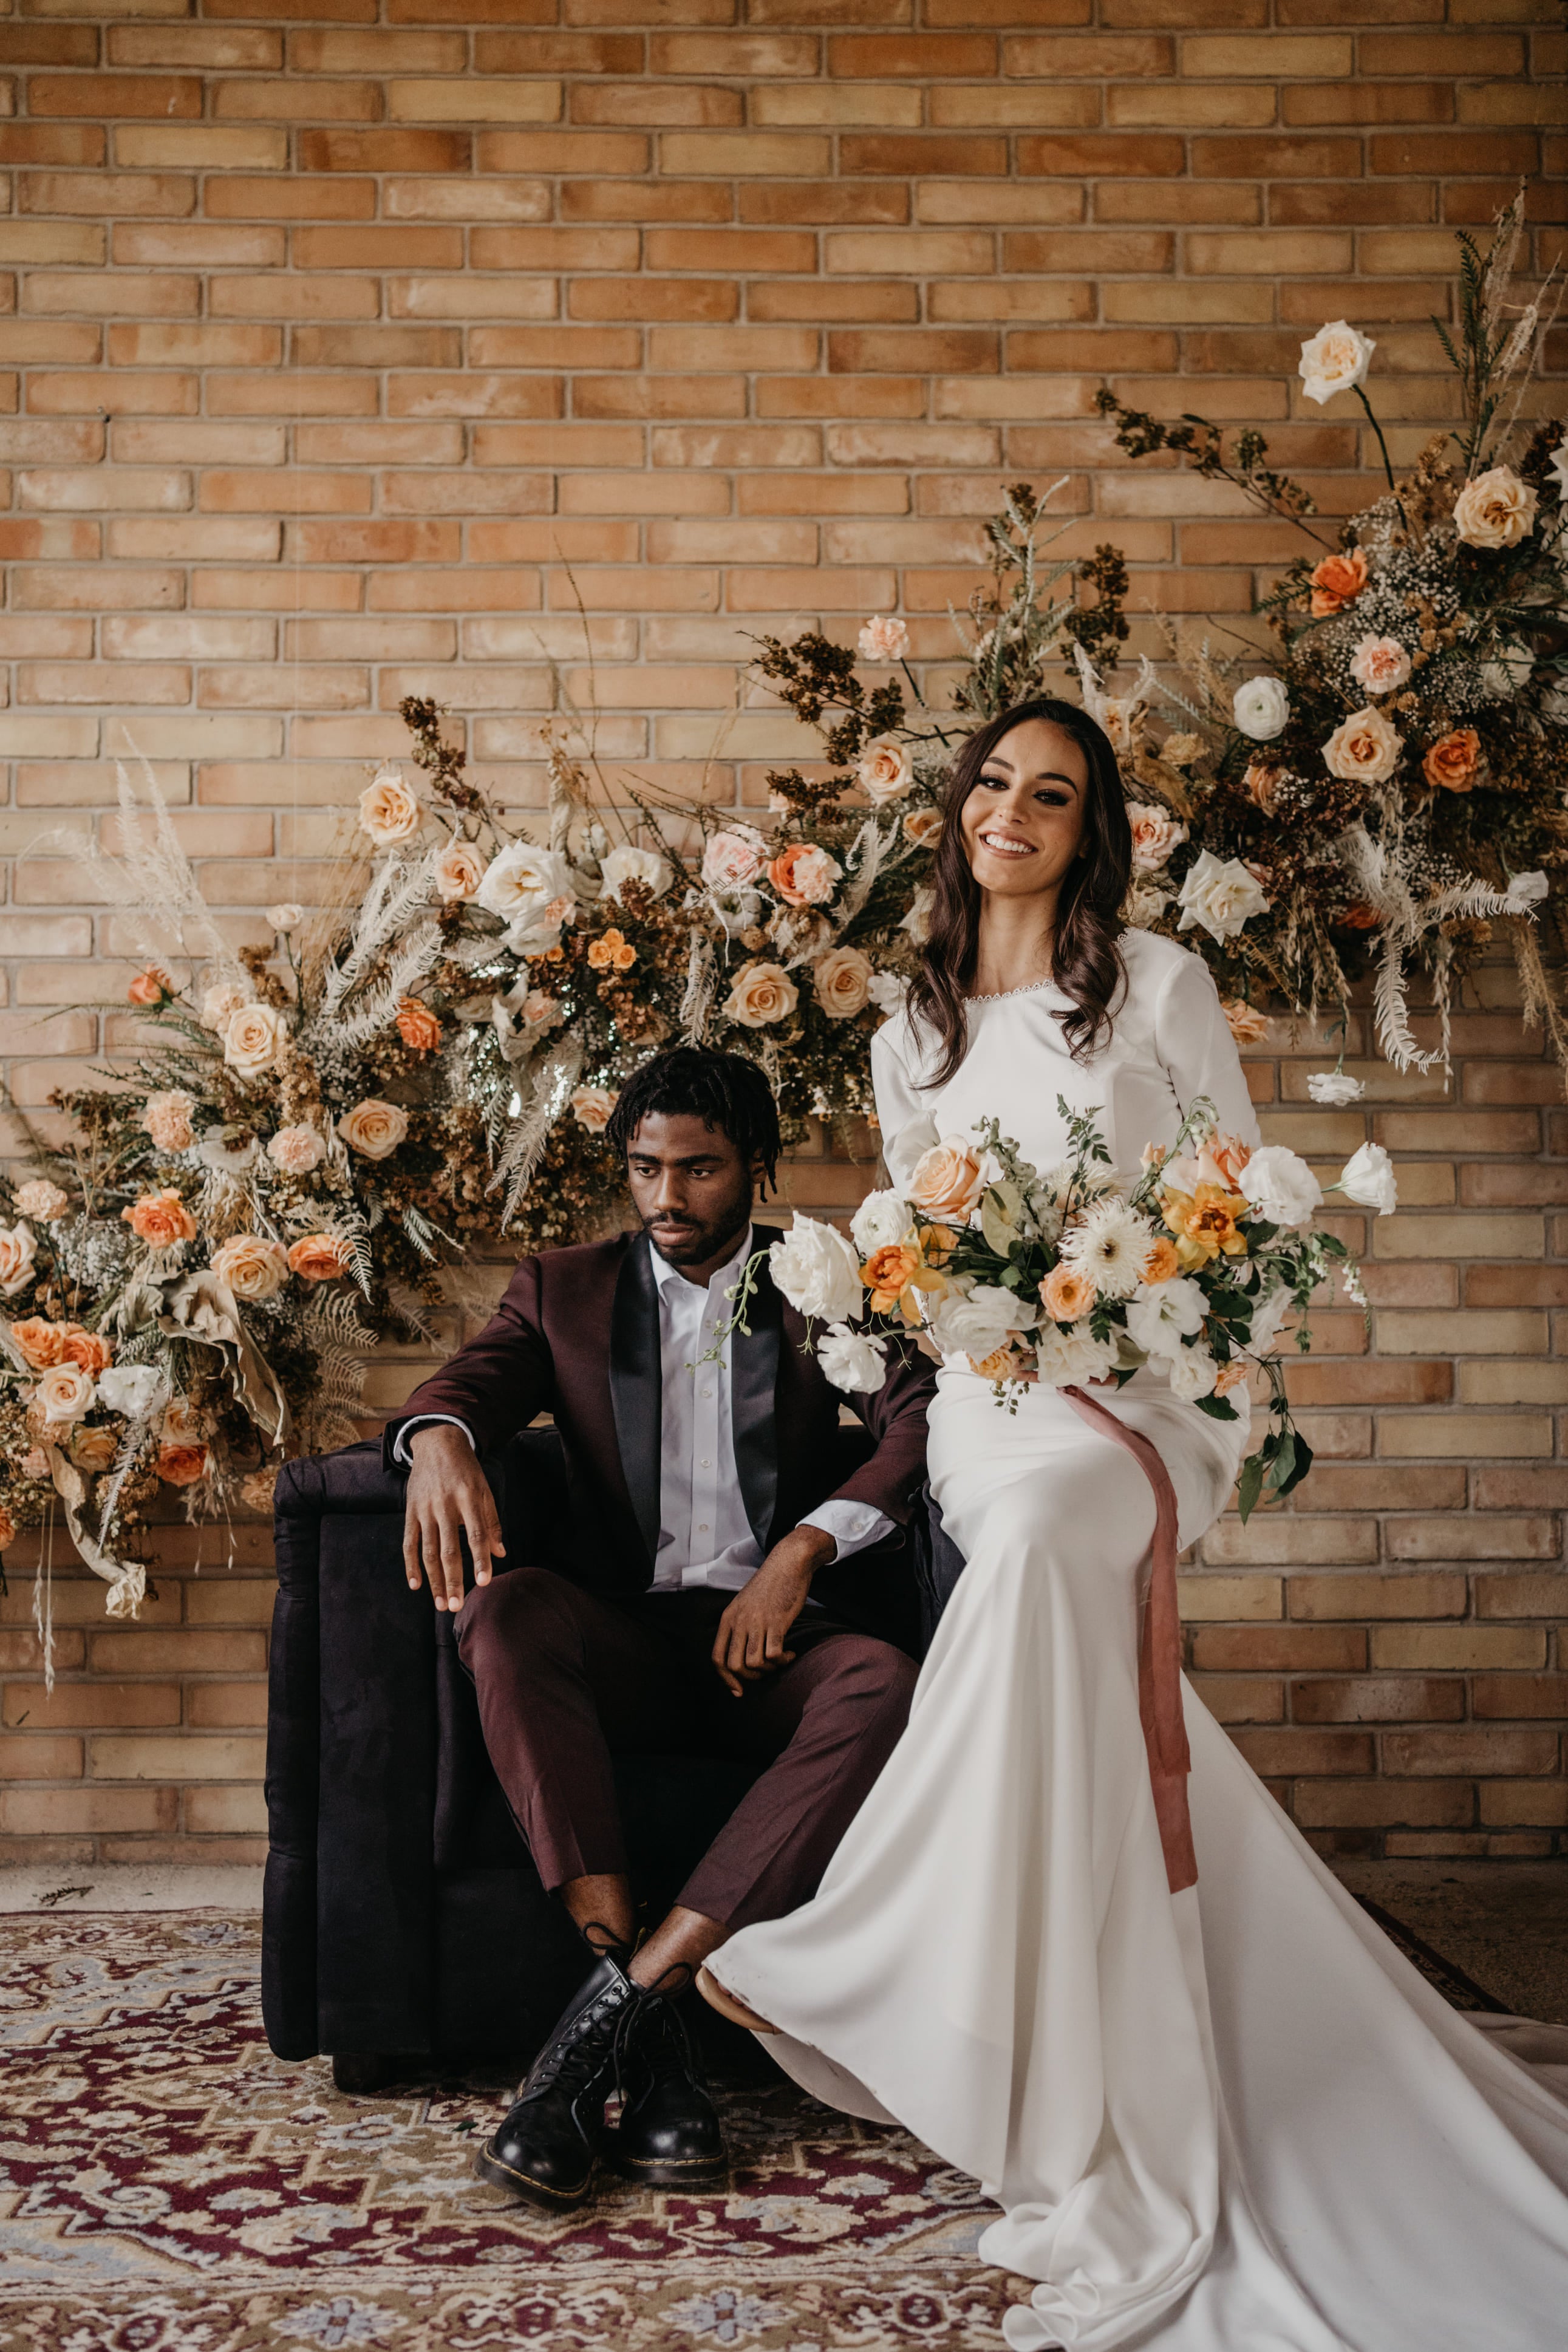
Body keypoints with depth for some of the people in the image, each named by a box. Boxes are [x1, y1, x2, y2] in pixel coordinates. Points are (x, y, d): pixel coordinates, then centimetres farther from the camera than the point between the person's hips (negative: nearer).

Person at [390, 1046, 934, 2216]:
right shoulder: (564, 1290, 17)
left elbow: (924, 1423, -3)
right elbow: (469, 1379, 1)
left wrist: (801, 1551, -18)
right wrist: (441, 1440, -25)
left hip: (782, 1636, -1)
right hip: (631, 1642, 1)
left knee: (886, 1687, -34)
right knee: (505, 1608, -32)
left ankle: (625, 1996, -33)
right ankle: (651, 2038, -34)